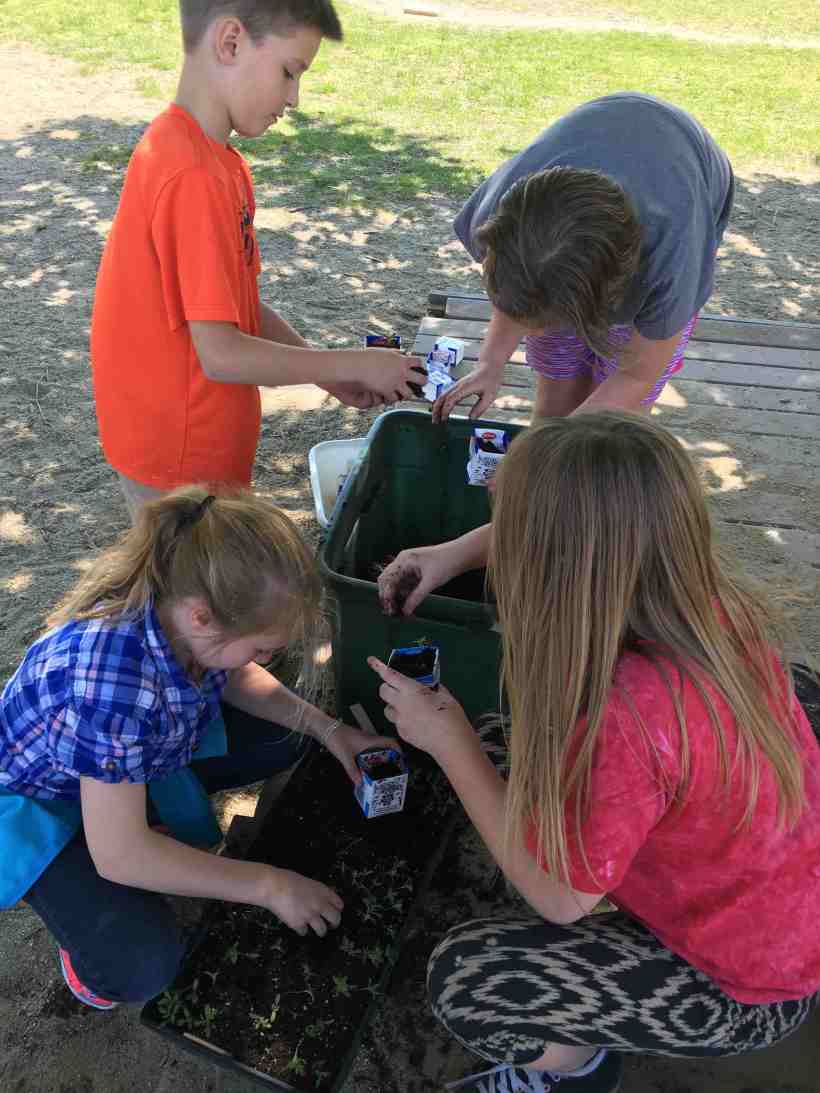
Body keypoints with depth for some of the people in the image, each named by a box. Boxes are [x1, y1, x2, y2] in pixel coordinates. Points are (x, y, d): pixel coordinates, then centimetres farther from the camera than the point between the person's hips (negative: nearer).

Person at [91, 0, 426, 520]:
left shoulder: (215, 160, 5)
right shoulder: (193, 178, -26)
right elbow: (221, 354, -26)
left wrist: (333, 376, 0)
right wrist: (354, 364, -17)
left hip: (206, 437, 9)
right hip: (179, 457, -9)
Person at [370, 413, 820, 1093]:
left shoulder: (627, 719, -41)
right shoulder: (721, 611, -19)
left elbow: (559, 896, -23)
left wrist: (449, 742, -18)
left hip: (746, 993, -7)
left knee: (462, 978, -11)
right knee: (536, 778, 11)